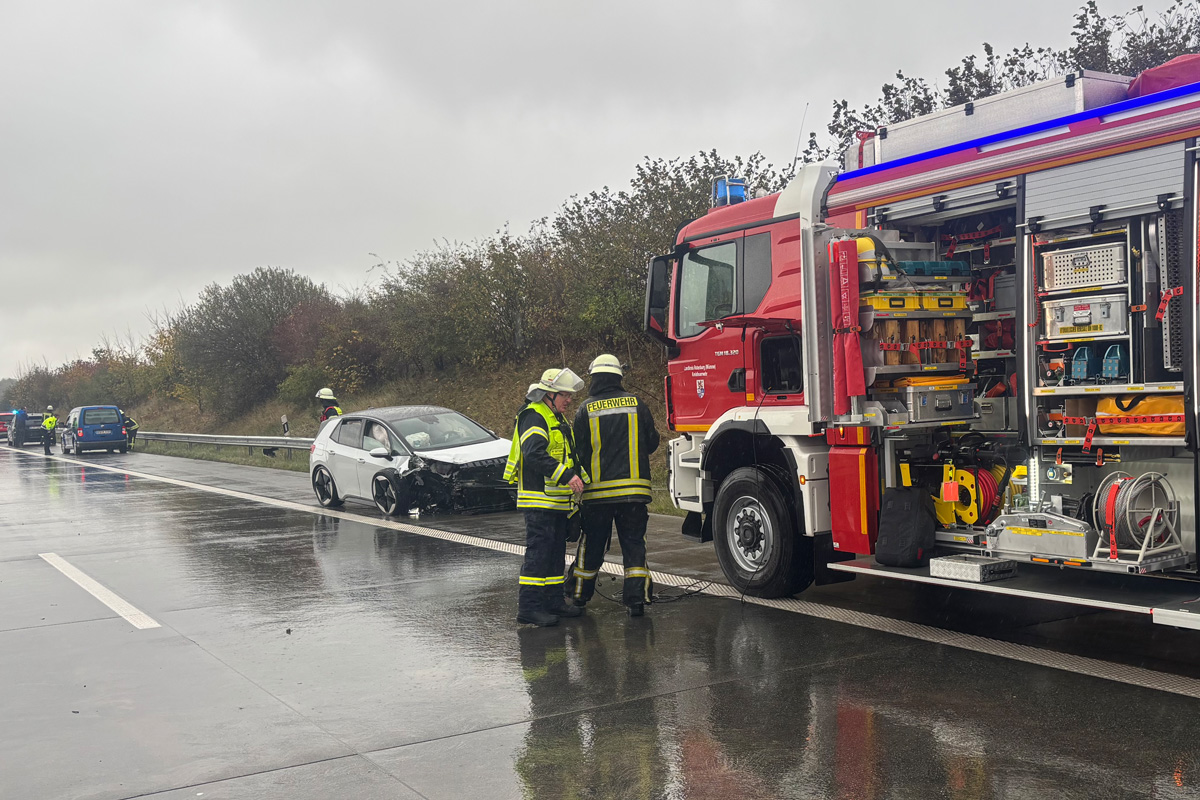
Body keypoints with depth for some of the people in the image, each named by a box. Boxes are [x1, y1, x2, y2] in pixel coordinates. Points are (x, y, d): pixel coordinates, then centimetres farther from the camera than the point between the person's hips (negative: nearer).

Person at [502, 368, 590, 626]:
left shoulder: (558, 419, 19)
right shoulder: (533, 417, -14)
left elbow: (569, 455, 27)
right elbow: (534, 455, -29)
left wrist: (581, 475, 11)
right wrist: (566, 475, -34)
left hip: (558, 500, 10)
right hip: (539, 499, -10)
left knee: (556, 552, 14)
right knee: (538, 552, -10)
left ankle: (553, 600, 23)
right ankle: (528, 607, -7)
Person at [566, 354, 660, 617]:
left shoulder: (586, 410, -4)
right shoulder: (637, 405, 1)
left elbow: (579, 450, -2)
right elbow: (652, 443, 10)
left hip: (598, 490, 0)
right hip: (634, 490, 1)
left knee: (591, 545, 12)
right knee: (634, 543, 7)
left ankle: (579, 594, 25)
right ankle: (636, 599, 1)